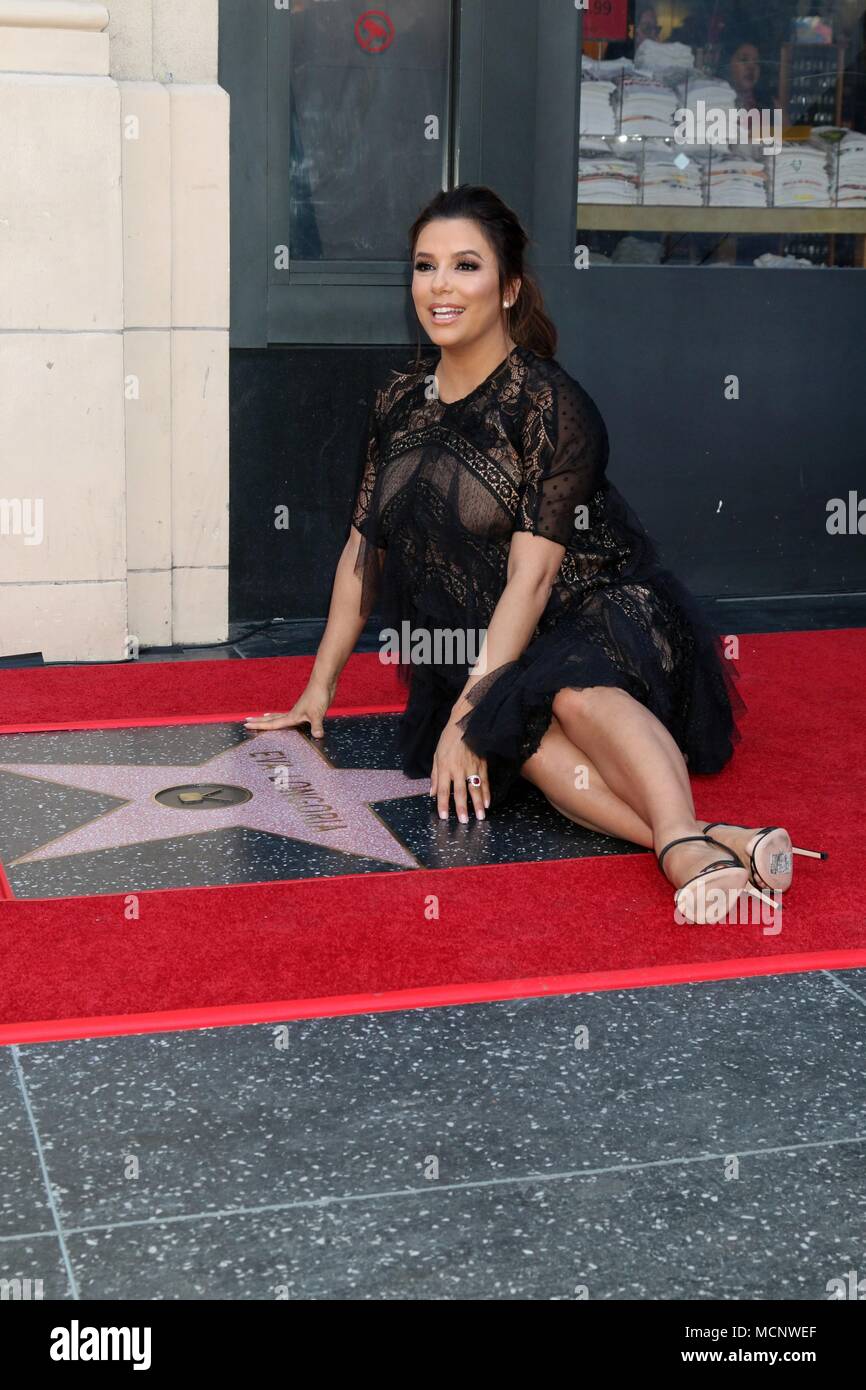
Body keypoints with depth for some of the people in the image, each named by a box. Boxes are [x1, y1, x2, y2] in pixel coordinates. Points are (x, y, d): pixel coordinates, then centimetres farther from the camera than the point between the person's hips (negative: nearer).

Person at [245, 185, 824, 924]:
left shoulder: (551, 404, -11)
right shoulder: (401, 402, 8)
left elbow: (533, 574, -17)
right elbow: (364, 546, 15)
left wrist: (469, 714, -22)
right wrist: (318, 689, 16)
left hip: (601, 618, -3)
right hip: (481, 648, 4)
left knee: (576, 693, -39)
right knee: (528, 743, -32)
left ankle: (685, 842, -57)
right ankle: (717, 841, -48)